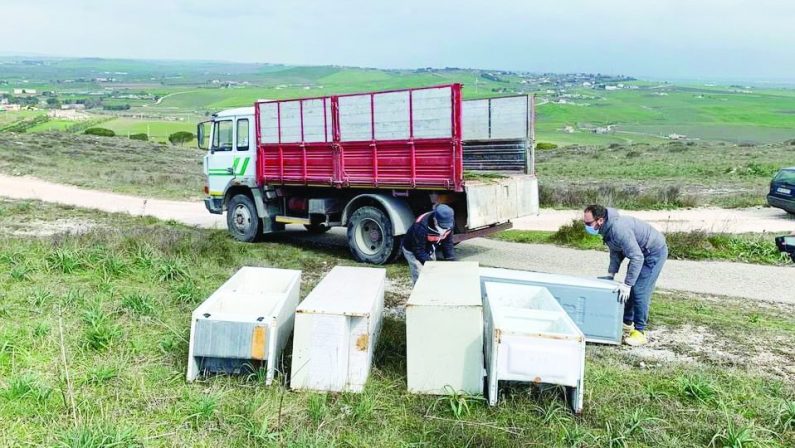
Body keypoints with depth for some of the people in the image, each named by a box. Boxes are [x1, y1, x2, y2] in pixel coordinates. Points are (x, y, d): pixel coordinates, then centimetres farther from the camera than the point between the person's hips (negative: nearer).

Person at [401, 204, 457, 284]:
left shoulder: (448, 224, -20)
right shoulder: (421, 226, -40)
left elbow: (448, 244, -7)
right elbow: (419, 251, -32)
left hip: (429, 250, 6)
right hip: (412, 251, -6)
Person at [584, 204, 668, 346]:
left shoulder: (619, 228, -36)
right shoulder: (606, 229, -4)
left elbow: (637, 257, -36)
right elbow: (616, 252, 10)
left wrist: (627, 284, -35)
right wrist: (610, 274, 3)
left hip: (655, 252, -10)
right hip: (641, 253, 10)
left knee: (640, 291, -12)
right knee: (629, 290, 13)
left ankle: (639, 332, -3)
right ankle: (627, 324, 26)